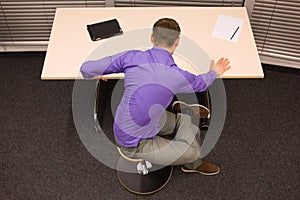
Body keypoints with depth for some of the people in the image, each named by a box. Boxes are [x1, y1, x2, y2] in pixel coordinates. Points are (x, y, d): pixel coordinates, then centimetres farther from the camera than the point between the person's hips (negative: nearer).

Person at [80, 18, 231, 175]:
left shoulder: (131, 57, -14)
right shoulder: (177, 77, -22)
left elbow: (86, 69, -8)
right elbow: (200, 84, 3)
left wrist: (95, 76, 17)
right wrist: (214, 72, 26)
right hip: (133, 144, -7)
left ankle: (193, 164, 38)